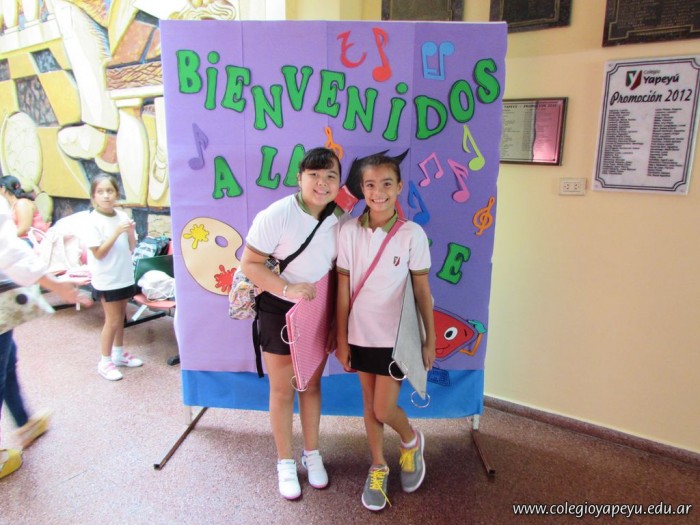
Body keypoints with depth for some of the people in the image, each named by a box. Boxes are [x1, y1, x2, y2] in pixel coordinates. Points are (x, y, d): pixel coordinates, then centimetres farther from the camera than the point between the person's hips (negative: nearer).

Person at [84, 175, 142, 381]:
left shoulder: (122, 216, 1)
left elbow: (131, 248, 5)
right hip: (106, 279, -6)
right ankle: (105, 362, 14)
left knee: (120, 318, 17)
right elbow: (98, 253, -18)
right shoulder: (93, 221, -14)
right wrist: (117, 232, -24)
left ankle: (119, 353, 33)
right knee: (113, 320, 0)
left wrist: (131, 231, -13)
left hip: (124, 275, 6)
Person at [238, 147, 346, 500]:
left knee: (312, 385, 18)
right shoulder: (277, 215, -21)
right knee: (282, 390, 10)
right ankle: (285, 463, 31)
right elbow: (249, 264, -17)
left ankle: (312, 454, 39)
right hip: (279, 310, -4)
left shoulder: (340, 219, -5)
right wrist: (288, 289, -30)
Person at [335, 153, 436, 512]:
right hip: (361, 335, 3)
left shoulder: (413, 234, -11)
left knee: (384, 409, 1)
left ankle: (412, 442, 35)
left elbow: (422, 290, -5)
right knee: (369, 404, 17)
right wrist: (341, 340, 0)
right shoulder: (349, 232, -7)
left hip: (396, 337, -2)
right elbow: (343, 288, -3)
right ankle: (378, 467, 39)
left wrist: (430, 340, -1)